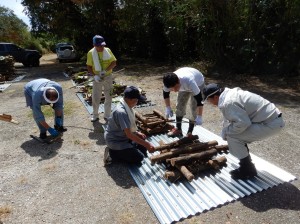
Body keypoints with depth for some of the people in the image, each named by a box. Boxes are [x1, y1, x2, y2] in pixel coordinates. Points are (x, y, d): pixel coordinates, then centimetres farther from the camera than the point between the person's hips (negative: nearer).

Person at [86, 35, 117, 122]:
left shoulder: (108, 50, -8)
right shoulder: (91, 53, -9)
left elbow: (114, 62, -10)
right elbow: (89, 66, -5)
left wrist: (105, 70, -23)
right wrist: (94, 75, -21)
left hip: (108, 77, 1)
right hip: (97, 78, -1)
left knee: (108, 97, 8)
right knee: (95, 97, 4)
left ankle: (107, 115, 23)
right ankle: (95, 115, 23)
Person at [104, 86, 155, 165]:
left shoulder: (127, 106, -2)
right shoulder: (121, 112, -32)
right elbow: (129, 134, -33)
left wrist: (137, 132, -1)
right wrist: (146, 144, -30)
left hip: (123, 137, 9)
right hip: (116, 141, -9)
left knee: (143, 149, 12)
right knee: (139, 158, -9)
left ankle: (120, 151, 12)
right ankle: (112, 153, -2)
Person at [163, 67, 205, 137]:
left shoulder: (189, 81, -47)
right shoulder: (169, 83, -32)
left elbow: (199, 98, -42)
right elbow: (165, 93, -8)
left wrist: (199, 117, -41)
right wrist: (168, 108, -8)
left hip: (198, 83, -4)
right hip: (184, 85, 5)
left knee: (194, 106, -13)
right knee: (180, 105, 1)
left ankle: (190, 132, -1)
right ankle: (178, 129, 14)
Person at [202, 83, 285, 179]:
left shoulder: (228, 103, -23)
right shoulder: (230, 93, 8)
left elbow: (243, 123, -26)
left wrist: (226, 132, -11)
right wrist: (225, 130, 24)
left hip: (271, 123, -10)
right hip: (272, 117, 10)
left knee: (232, 136, -12)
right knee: (237, 133, 15)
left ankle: (248, 170, 5)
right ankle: (246, 165, 26)